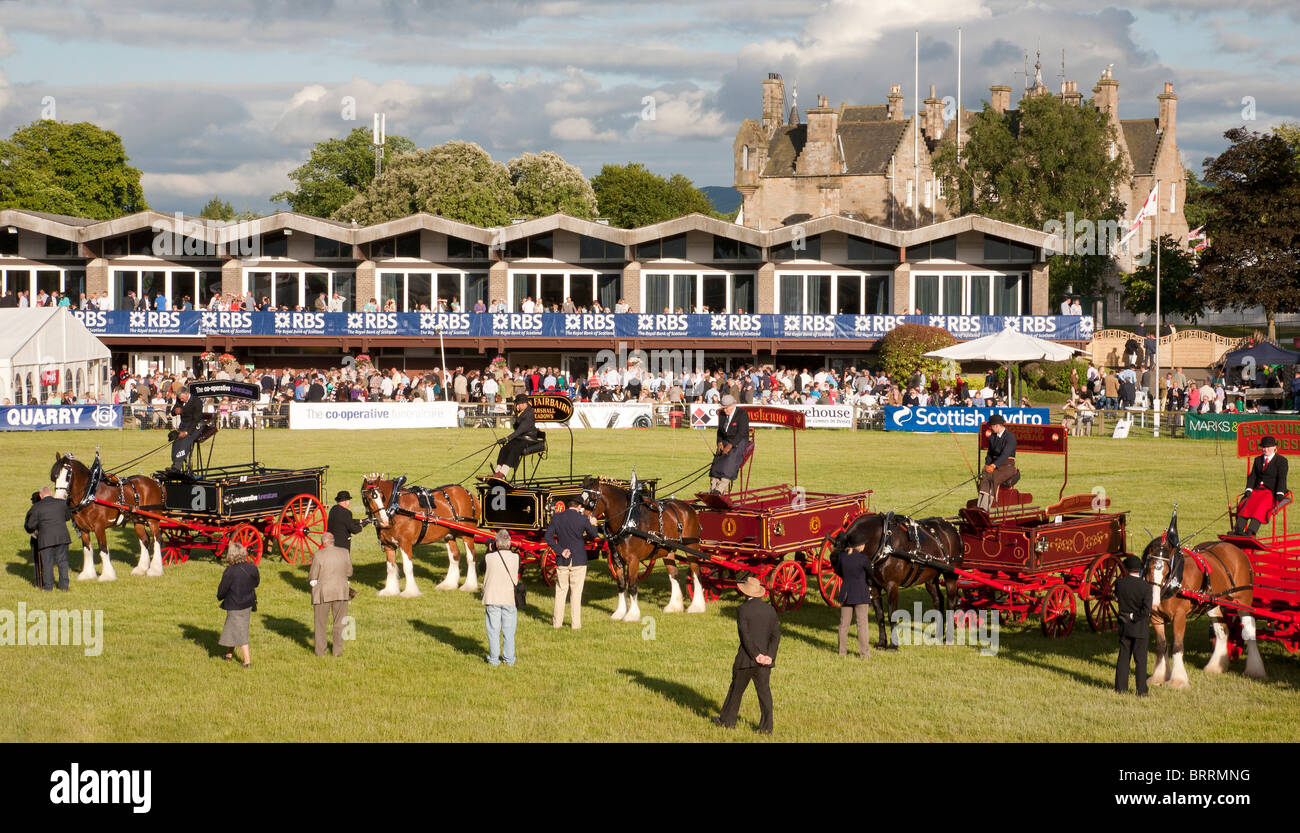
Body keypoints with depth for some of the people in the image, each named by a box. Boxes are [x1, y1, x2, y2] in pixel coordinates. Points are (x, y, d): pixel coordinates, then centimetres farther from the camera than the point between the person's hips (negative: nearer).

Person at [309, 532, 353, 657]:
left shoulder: (318, 555, -12)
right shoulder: (345, 553, -2)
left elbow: (313, 577, -7)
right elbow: (349, 573, 5)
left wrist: (310, 580, 14)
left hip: (322, 593, -2)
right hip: (341, 592, 2)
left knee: (321, 623, 10)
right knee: (339, 623, 12)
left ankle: (320, 651, 13)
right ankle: (338, 651, 11)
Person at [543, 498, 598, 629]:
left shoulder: (556, 518, -2)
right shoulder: (583, 519, -10)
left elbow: (548, 536, -5)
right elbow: (594, 535, 2)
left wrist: (559, 550, -6)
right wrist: (591, 523, 19)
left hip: (562, 560, 2)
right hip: (579, 560, -2)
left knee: (561, 590, 13)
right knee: (577, 592, 4)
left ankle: (557, 621, 18)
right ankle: (576, 623, 6)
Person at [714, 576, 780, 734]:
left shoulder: (743, 610, -11)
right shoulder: (770, 609, 4)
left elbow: (745, 636, -16)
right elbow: (776, 635, 0)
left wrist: (757, 656, -13)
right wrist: (770, 656, -6)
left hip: (746, 658, -3)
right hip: (765, 659, 3)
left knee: (736, 690, 11)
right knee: (764, 692, 4)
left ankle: (727, 721, 23)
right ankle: (766, 727, 0)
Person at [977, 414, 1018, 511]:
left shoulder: (1010, 437, -10)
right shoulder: (992, 437, 15)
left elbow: (1005, 454, -22)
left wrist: (994, 465, -34)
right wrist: (987, 465, -2)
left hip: (1008, 466, -6)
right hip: (994, 465, 6)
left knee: (994, 477, -33)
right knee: (984, 475, -25)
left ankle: (986, 508, -39)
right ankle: (981, 507, -37)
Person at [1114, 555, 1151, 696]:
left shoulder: (1119, 583, -7)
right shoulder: (1146, 587, -17)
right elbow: (1146, 610, -22)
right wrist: (1135, 617, -10)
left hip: (1124, 626, 3)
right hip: (1140, 628, -3)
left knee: (1123, 657, 14)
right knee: (1140, 659, 5)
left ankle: (1120, 687, 18)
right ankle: (1141, 690, 8)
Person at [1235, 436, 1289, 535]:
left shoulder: (1282, 461, 4)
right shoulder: (1258, 460, 20)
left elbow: (1281, 479, -7)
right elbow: (1252, 476, 11)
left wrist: (1279, 494, -21)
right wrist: (1248, 490, -6)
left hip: (1272, 492, -5)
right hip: (1257, 490, 5)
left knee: (1261, 506, -34)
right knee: (1245, 504, -25)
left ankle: (1250, 533, -49)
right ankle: (1238, 532, -38)